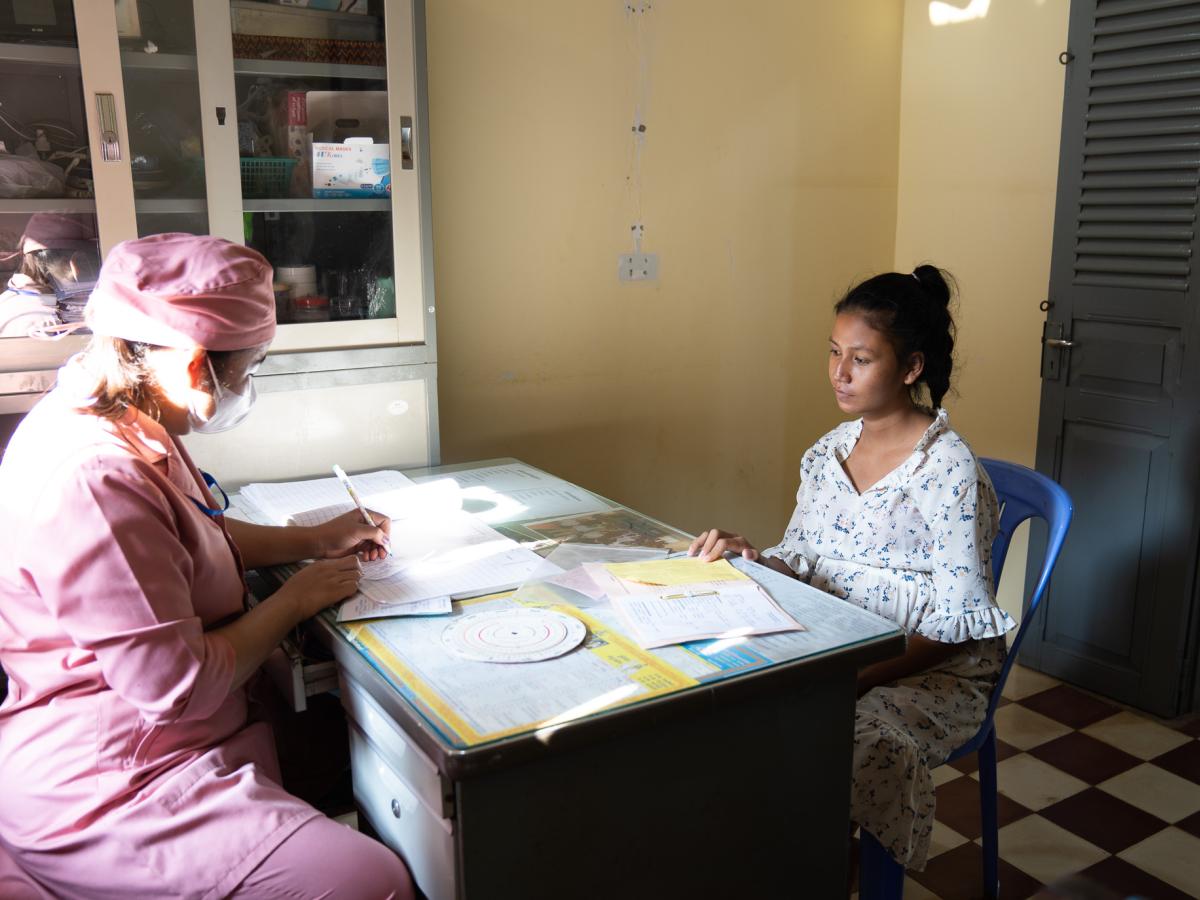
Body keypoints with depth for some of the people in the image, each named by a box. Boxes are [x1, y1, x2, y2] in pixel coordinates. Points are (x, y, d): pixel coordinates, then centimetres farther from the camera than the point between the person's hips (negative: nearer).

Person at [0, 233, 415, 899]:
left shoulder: (125, 423, 5)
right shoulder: (94, 476, -29)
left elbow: (197, 536, 22)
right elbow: (177, 687, -26)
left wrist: (313, 540, 11)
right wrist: (295, 599, -11)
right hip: (104, 793, -11)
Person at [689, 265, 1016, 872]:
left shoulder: (948, 469, -15)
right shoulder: (828, 452, 5)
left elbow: (958, 621, -15)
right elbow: (799, 561, 12)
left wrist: (860, 678, -23)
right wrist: (749, 555, -10)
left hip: (930, 669, -5)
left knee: (860, 746, -33)